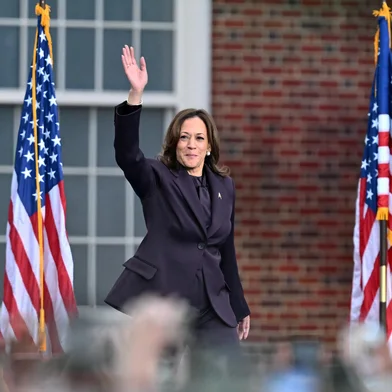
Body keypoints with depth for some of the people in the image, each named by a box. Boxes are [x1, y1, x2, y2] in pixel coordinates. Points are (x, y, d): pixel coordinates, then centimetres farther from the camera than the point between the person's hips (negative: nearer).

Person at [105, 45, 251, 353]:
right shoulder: (157, 180, 1)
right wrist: (136, 94, -32)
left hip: (212, 308, 4)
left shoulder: (224, 187, 13)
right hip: (161, 301, -4)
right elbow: (127, 154, -19)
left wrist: (239, 306, 20)